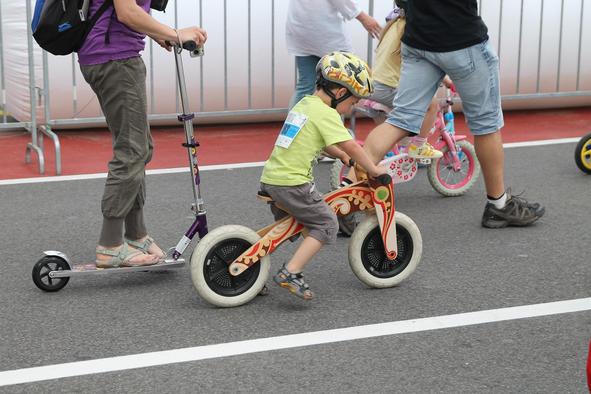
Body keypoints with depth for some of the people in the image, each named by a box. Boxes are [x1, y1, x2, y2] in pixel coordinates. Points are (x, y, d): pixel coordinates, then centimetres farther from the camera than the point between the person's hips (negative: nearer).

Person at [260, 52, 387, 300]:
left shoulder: (304, 104, 17)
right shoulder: (325, 113, -11)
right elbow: (351, 146, -16)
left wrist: (344, 157, 35)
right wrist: (373, 170, -6)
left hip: (270, 177, 9)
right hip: (292, 183, -9)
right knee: (326, 224, 0)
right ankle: (290, 273, -8)